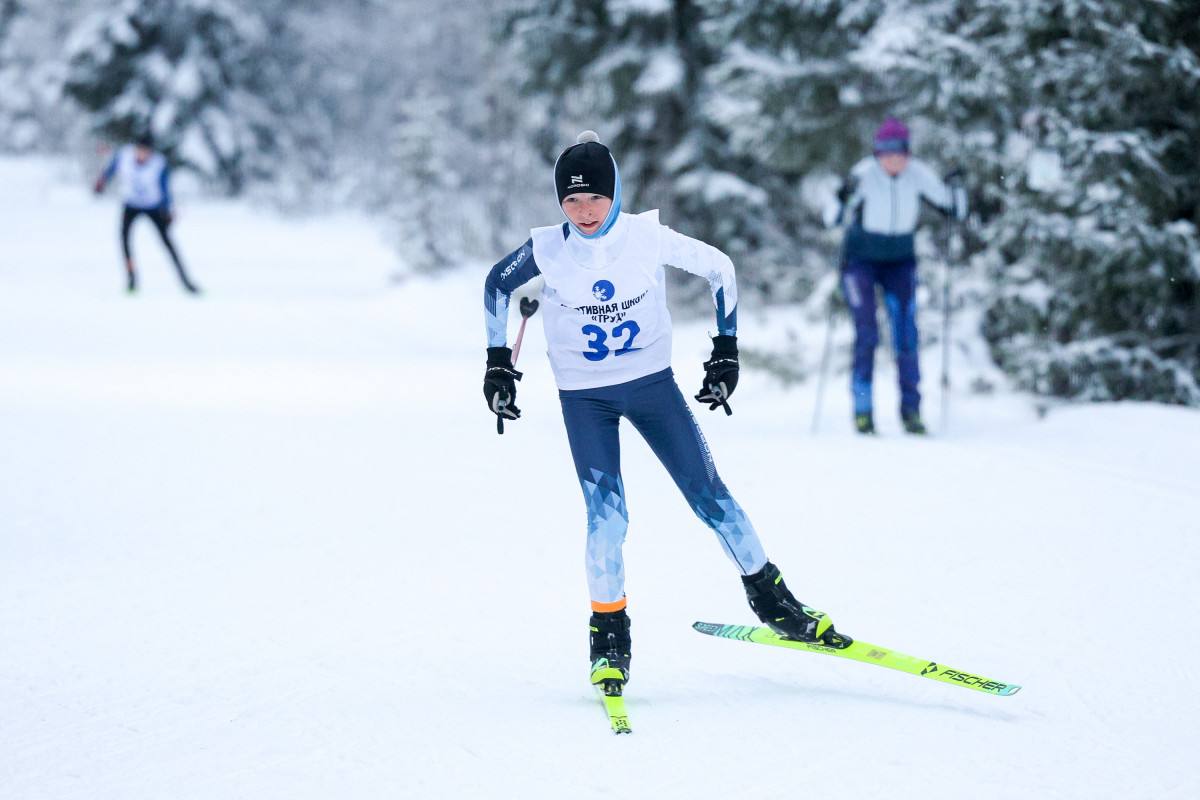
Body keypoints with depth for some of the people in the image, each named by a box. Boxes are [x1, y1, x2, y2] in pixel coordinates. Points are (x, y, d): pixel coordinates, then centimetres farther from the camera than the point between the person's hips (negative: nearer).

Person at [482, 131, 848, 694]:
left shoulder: (648, 237, -15)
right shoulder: (546, 251, -14)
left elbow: (720, 269, -1)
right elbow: (496, 286, 6)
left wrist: (726, 350, 0)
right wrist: (498, 363, 4)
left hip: (652, 382, 1)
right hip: (584, 397, -1)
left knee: (709, 496, 0)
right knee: (606, 517, -11)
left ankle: (770, 598, 16)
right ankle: (609, 631, 8)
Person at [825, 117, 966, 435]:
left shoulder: (918, 174, -14)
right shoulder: (864, 174, -23)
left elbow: (951, 206, -1)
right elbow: (831, 219, -26)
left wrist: (956, 194, -22)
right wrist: (843, 198, -44)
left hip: (900, 262, 3)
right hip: (861, 261, -3)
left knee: (907, 336, -5)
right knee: (867, 335, -11)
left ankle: (911, 410, 3)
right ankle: (862, 410, -1)